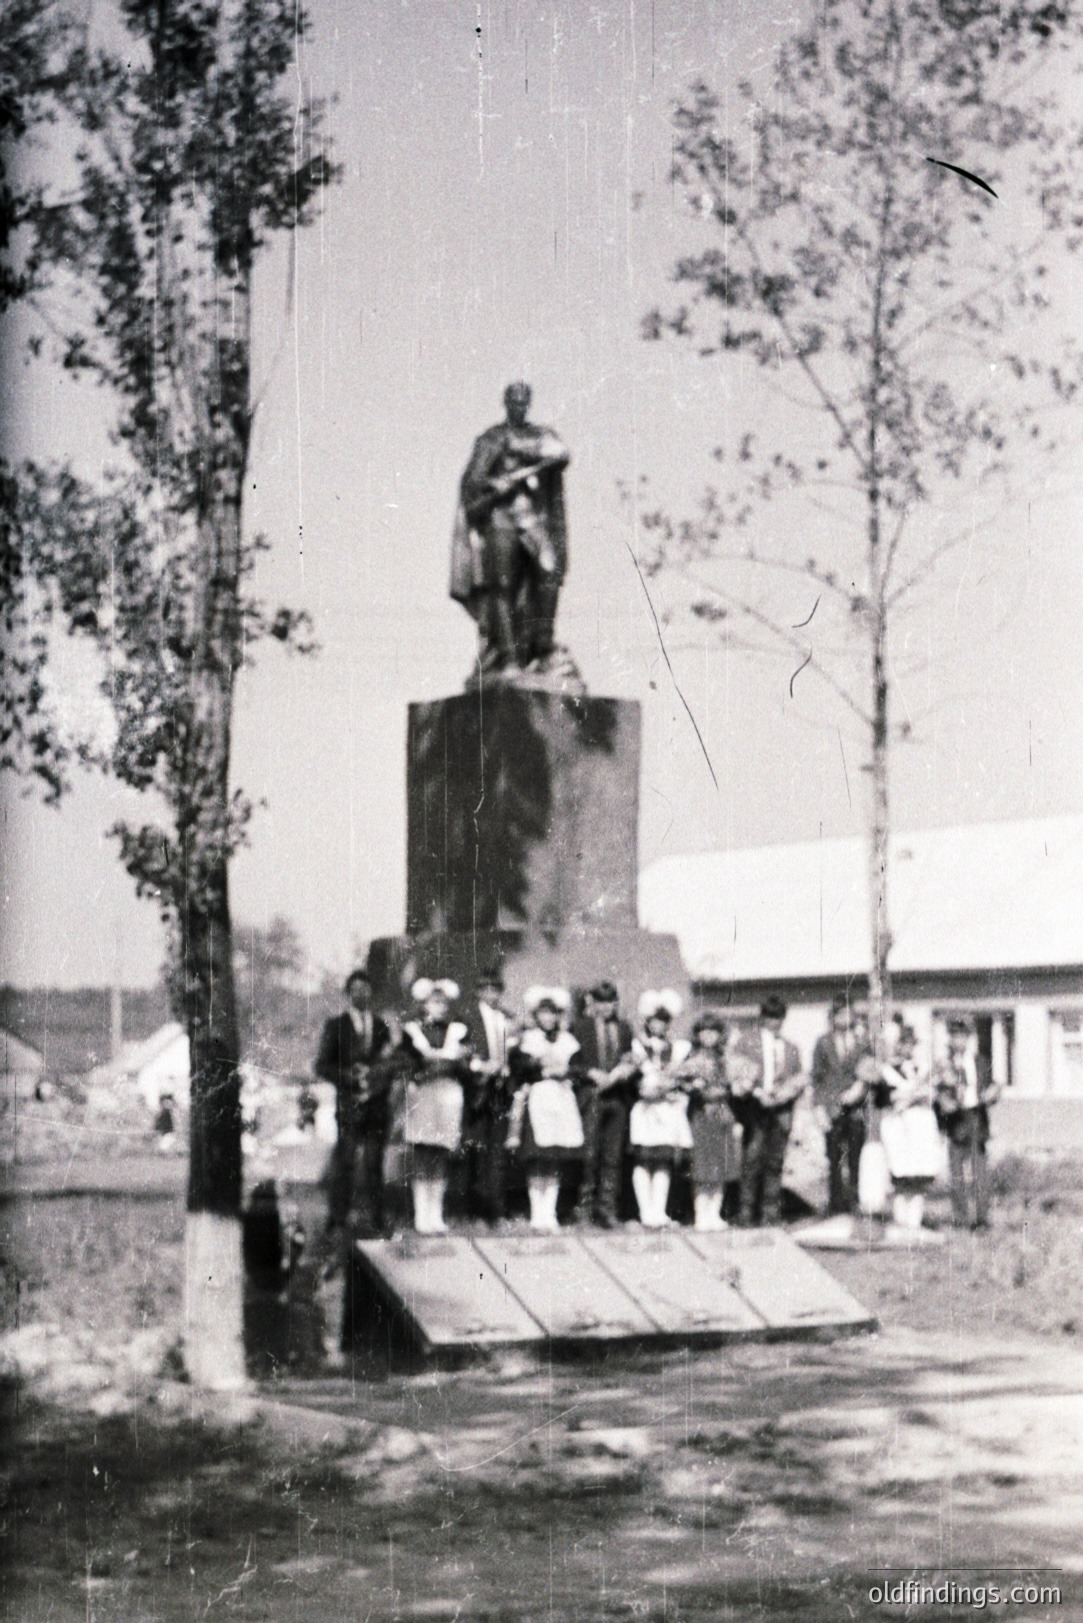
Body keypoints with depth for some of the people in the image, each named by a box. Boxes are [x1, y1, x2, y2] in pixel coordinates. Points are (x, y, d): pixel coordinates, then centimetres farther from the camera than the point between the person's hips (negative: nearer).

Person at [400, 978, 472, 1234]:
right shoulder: (412, 1030, 6)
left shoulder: (456, 1031, 13)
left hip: (448, 1097, 2)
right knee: (421, 1160, -6)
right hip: (421, 1097, -2)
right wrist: (449, 1060, -11)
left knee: (440, 1160, 2)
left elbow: (466, 1071, 7)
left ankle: (436, 1216, 6)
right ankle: (421, 1215, -4)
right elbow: (412, 1068, -4)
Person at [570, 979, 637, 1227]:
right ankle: (585, 1205, 1)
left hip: (619, 1097, 4)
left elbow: (634, 1060, 19)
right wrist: (592, 1074, -14)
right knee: (589, 1154, -7)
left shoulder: (624, 1028, 15)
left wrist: (627, 1070, -3)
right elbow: (572, 1063, 0)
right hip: (591, 1096, -4)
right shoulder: (580, 1027, 3)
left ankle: (607, 1209, 5)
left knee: (614, 1156, 2)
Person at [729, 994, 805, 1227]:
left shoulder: (790, 1049, 19)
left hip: (781, 1109, 3)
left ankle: (771, 1212, 5)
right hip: (754, 1108, -3)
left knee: (775, 1161, 1)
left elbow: (798, 1079, 13)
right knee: (752, 1160, -9)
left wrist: (782, 1094, -5)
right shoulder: (744, 1044, 9)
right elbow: (736, 1075, -2)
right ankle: (747, 1213, -8)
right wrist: (757, 1093, -16)